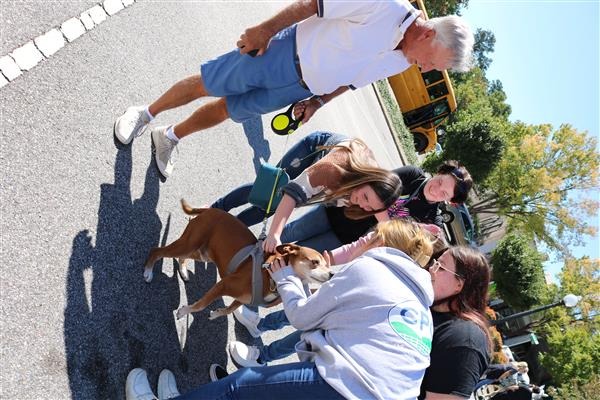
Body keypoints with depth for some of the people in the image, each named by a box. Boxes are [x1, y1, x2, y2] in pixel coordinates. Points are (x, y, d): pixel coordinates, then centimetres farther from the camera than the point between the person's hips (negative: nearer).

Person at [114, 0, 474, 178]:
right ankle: (146, 113, 28)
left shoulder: (403, 62, -4)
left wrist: (318, 101, 0)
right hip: (286, 50, -5)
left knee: (226, 111, 13)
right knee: (206, 85, 4)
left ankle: (171, 137, 35)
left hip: (303, 86, 6)